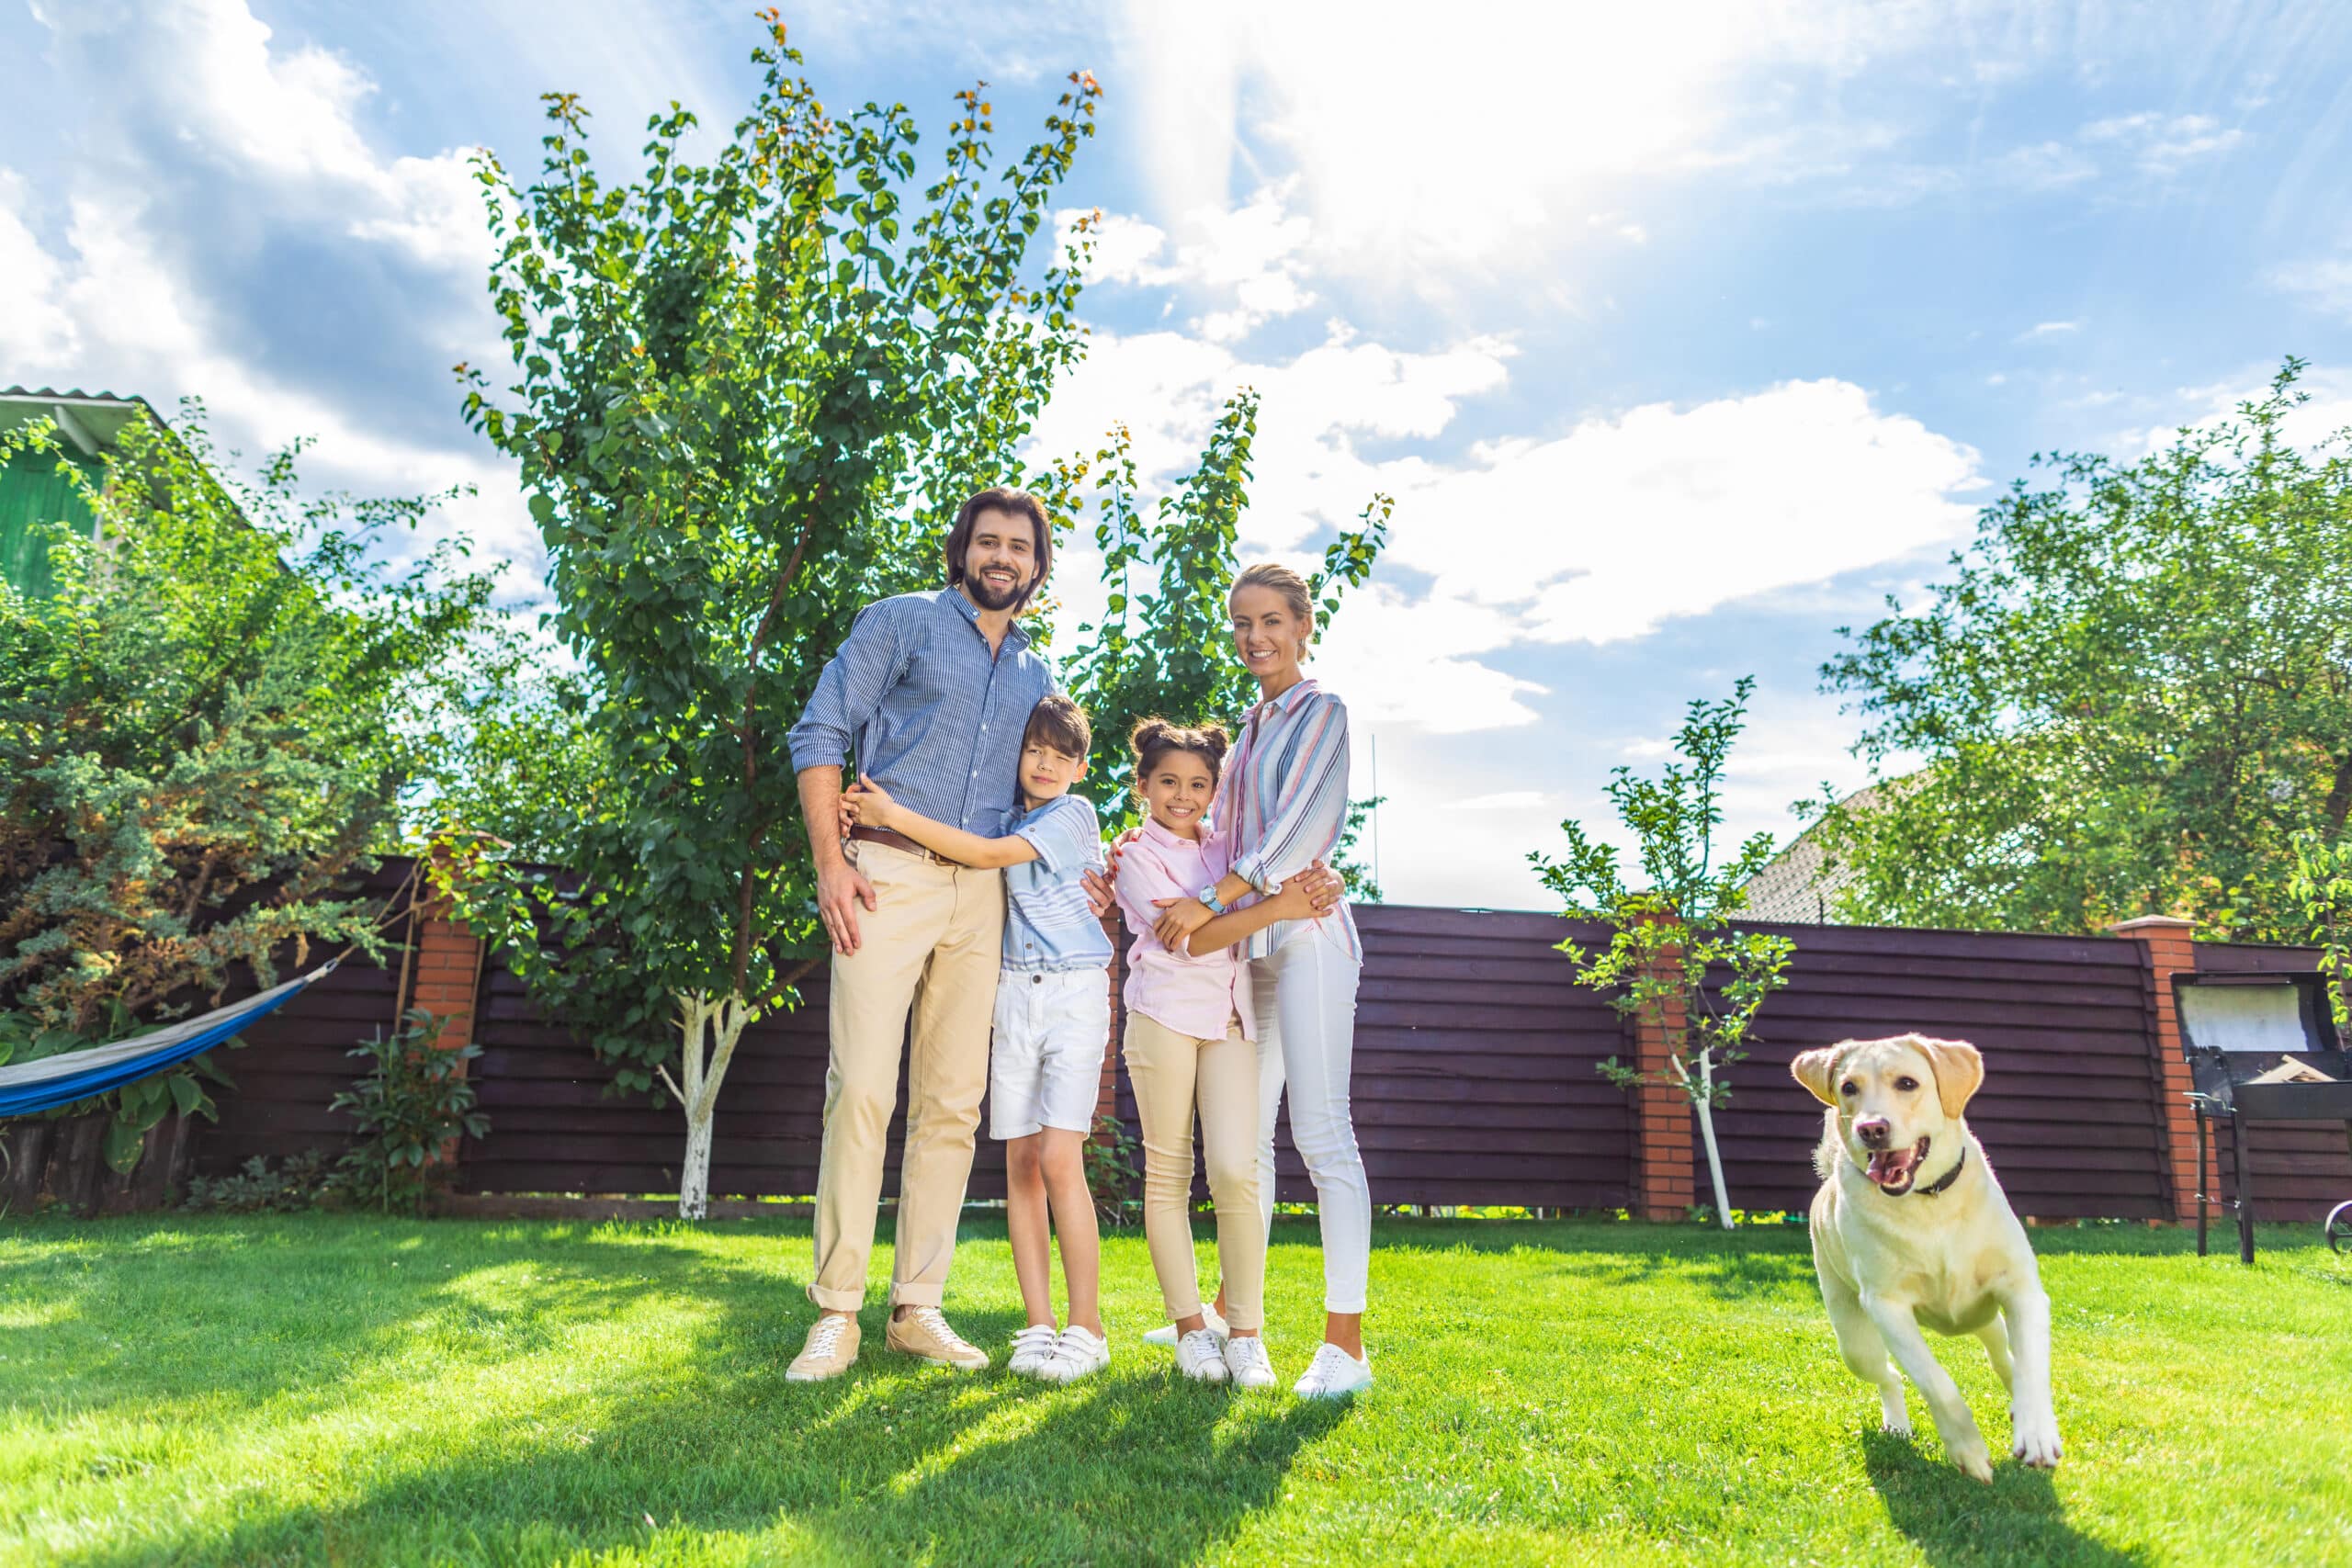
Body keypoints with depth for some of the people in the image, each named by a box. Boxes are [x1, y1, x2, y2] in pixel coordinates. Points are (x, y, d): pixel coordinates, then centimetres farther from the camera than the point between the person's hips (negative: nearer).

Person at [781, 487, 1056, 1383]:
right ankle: (836, 1313, 0)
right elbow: (820, 734, -1)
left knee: (953, 1103, 3)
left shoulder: (1034, 676, 21)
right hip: (890, 874, -5)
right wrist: (829, 861, -11)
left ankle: (918, 1308, 12)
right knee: (862, 1091, -10)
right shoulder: (903, 622, 6)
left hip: (982, 894, 5)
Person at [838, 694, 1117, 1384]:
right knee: (1020, 1161, 2)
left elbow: (986, 854, -16)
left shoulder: (1073, 814, -4)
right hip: (1014, 994, 6)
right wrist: (870, 816, -9)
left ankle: (1087, 1328, -4)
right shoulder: (1007, 815, 14)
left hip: (1074, 995, -5)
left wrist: (894, 815, -19)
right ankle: (1038, 1326, 8)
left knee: (1060, 1160, -13)